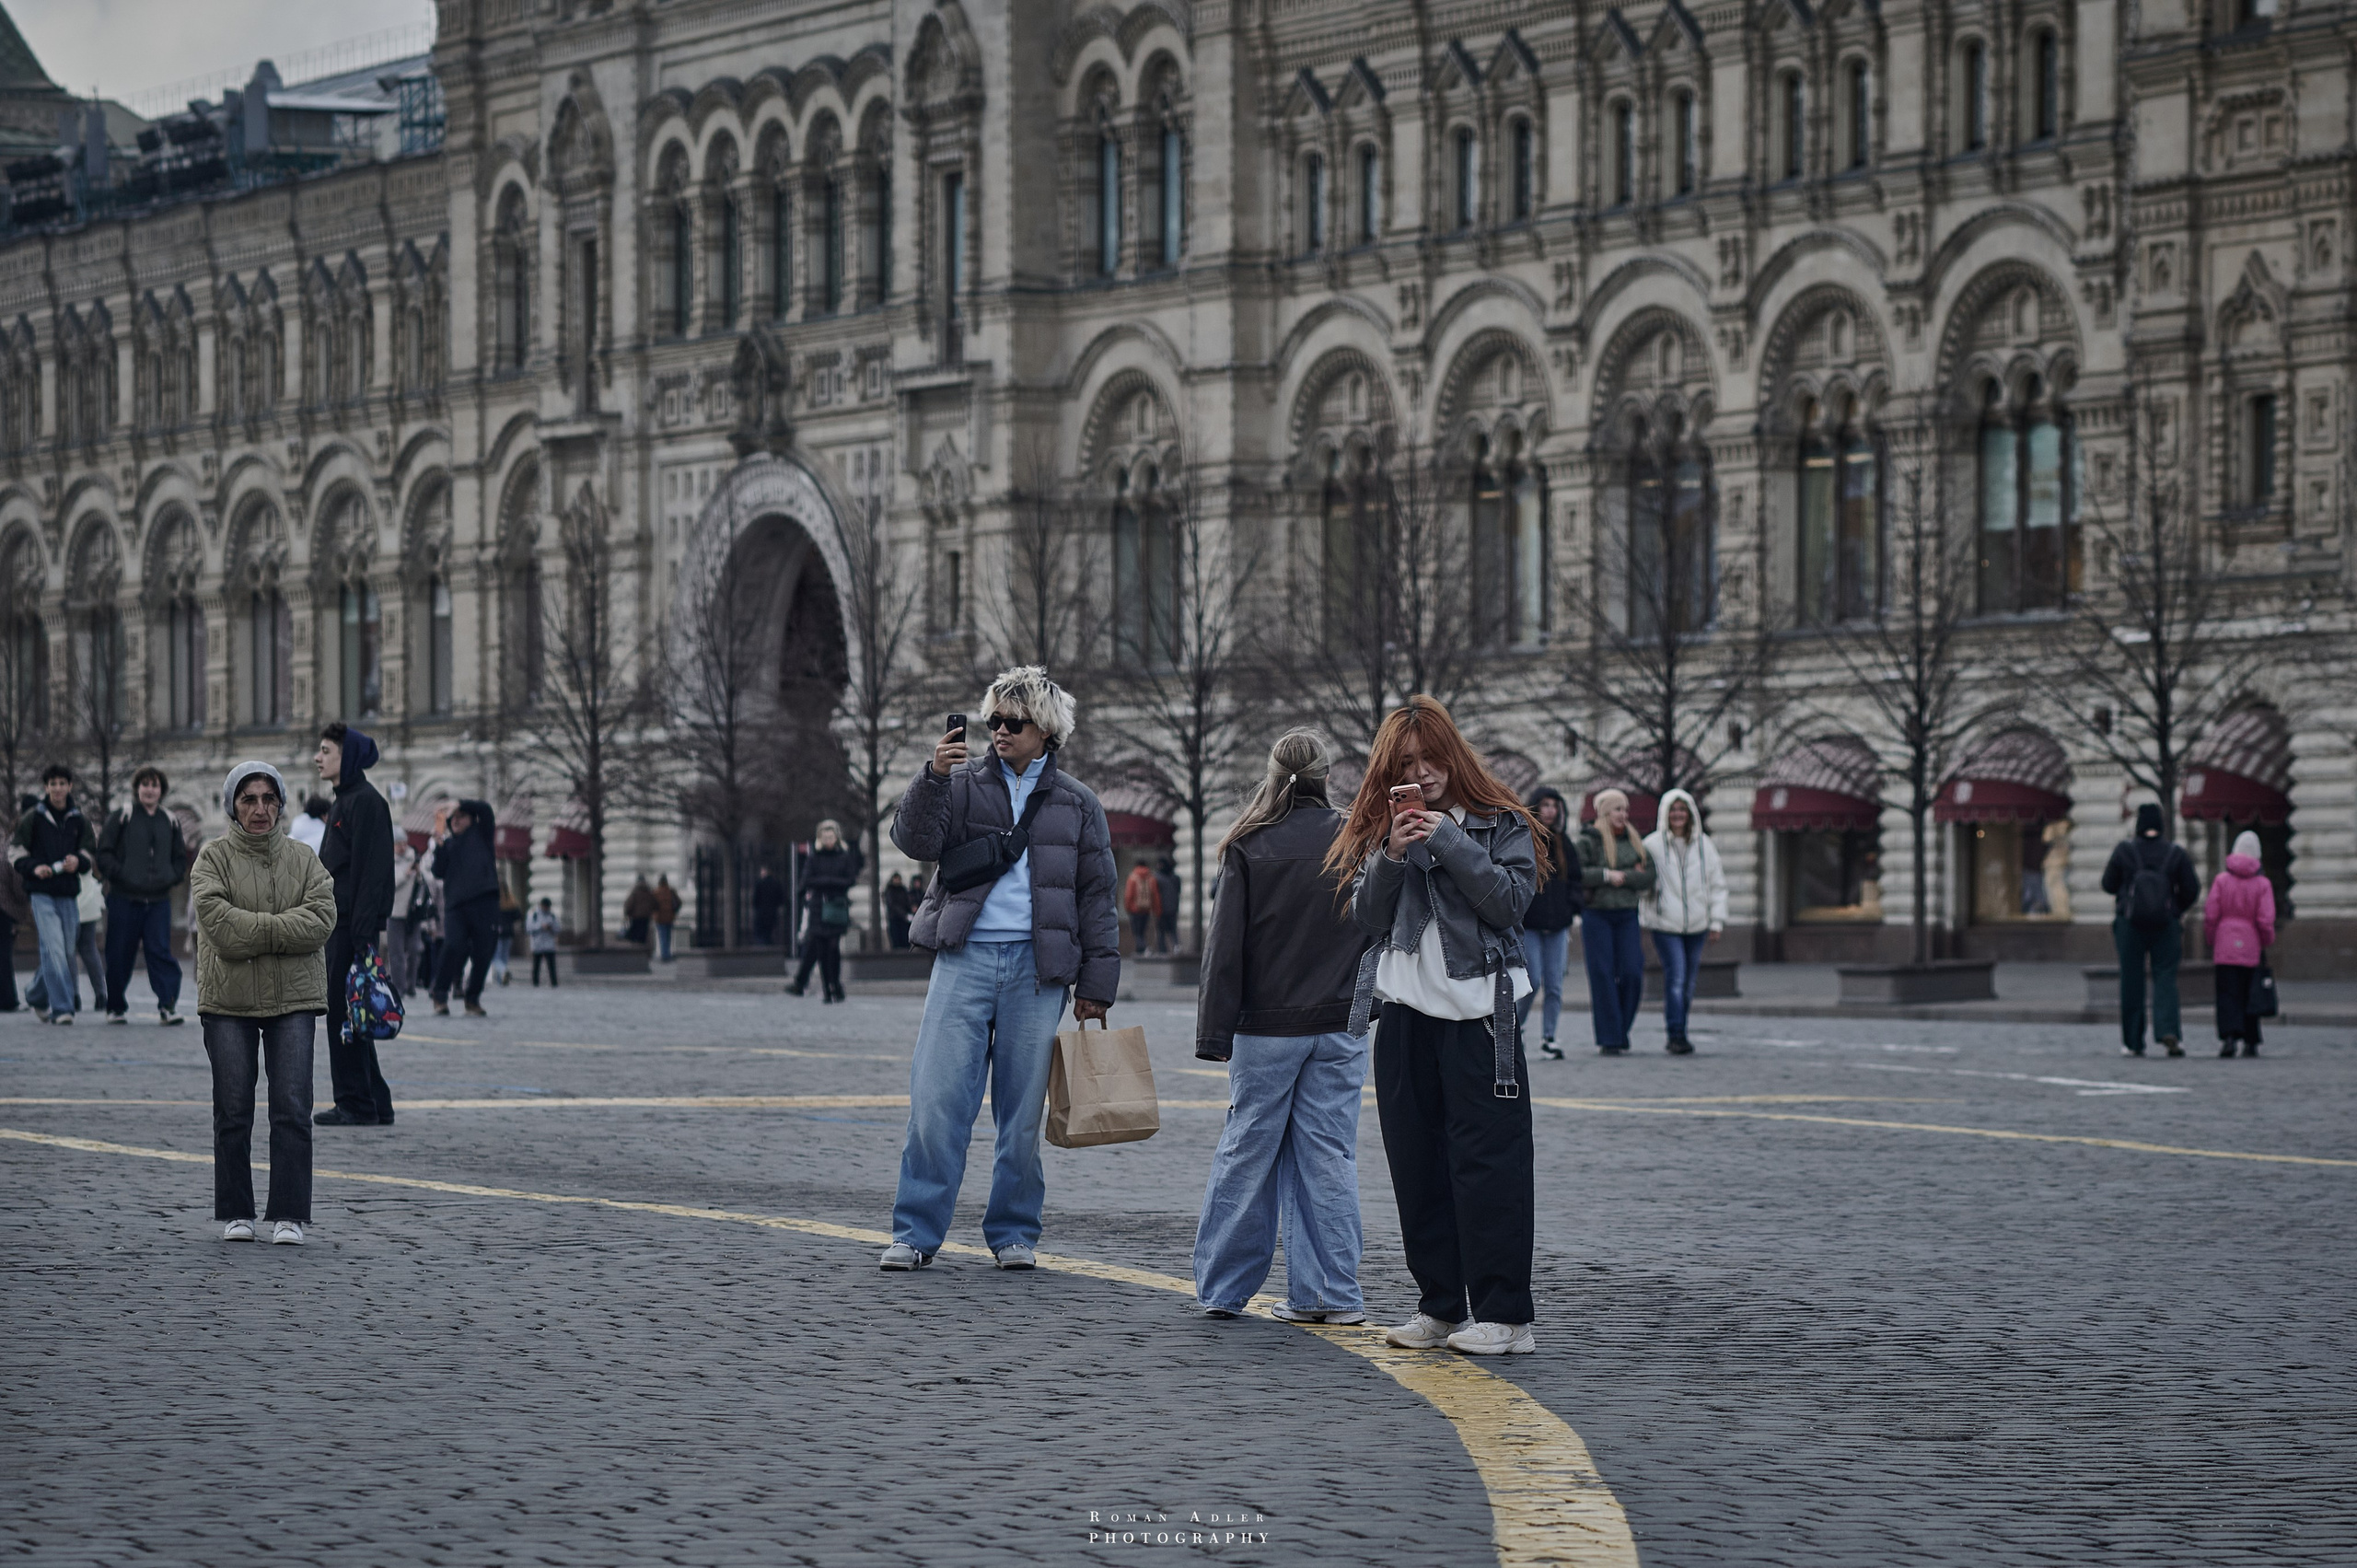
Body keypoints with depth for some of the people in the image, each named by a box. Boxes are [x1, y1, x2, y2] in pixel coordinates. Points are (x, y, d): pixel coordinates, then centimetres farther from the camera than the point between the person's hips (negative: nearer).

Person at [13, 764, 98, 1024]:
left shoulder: (79, 820, 9)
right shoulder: (32, 818, 2)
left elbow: (91, 854, 13)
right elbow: (16, 851, 6)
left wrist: (78, 861, -10)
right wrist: (33, 868, -13)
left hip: (69, 894, 4)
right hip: (42, 893, -4)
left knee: (67, 951, 7)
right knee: (53, 949, -16)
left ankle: (41, 1001, 29)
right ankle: (62, 1008, -17)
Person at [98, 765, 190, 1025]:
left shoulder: (169, 822, 12)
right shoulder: (122, 818, 1)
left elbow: (180, 857, 24)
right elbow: (104, 853, 0)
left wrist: (172, 878, 7)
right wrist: (119, 874, -12)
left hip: (158, 899, 2)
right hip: (125, 899, -2)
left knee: (161, 950, -10)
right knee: (119, 955, 4)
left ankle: (167, 1005, -13)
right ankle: (116, 1007, 18)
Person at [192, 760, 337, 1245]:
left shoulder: (304, 860, 8)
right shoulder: (213, 859, 2)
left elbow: (321, 919, -8)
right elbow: (218, 920, -14)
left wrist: (253, 932, -15)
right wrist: (281, 929, -16)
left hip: (293, 998, 1)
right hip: (228, 1000, -1)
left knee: (293, 1109, -6)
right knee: (233, 1112, 3)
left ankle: (289, 1215, -2)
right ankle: (235, 1214, 13)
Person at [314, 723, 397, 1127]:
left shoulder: (365, 802, -12)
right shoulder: (342, 802, 19)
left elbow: (371, 871, -18)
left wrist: (365, 934, -23)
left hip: (356, 926, -10)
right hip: (339, 925, 10)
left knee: (346, 1014, -8)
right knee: (346, 1014, 11)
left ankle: (357, 1105, -5)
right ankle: (374, 1105, 15)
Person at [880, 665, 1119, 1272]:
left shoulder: (1076, 804, 12)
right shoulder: (963, 783, 10)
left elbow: (1097, 899, 12)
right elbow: (916, 840, -5)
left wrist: (1095, 986, 7)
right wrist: (932, 777, -21)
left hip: (1036, 968, 1)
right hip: (965, 956, -1)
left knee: (1022, 1109, 4)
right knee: (937, 1100, -7)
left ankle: (1014, 1232, 15)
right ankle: (915, 1232, -1)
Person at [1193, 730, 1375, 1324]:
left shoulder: (1249, 848, -5)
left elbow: (1226, 948, -5)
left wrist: (1216, 1034, -2)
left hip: (1266, 1029, -1)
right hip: (1340, 1027, 1)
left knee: (1246, 1152, 7)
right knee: (1329, 1157, 4)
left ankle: (1221, 1287, 11)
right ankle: (1330, 1294, 4)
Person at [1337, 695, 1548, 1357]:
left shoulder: (1501, 823, 2)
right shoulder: (1383, 829, 13)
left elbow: (1511, 902, -10)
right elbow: (1368, 919, 6)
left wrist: (1449, 843, -14)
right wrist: (1392, 857, -9)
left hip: (1477, 1011, -5)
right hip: (1405, 1011, 5)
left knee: (1487, 1161, -9)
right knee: (1417, 1165, 7)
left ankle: (1504, 1316, -9)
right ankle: (1440, 1308, 14)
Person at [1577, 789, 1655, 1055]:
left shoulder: (1633, 841, 11)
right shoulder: (1588, 841, -2)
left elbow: (1648, 876, 3)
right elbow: (1575, 874, -13)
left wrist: (1621, 878, -11)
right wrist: (1607, 875, -17)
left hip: (1626, 914, 4)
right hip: (1596, 915, -4)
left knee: (1631, 973, -4)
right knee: (1602, 975, -6)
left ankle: (1620, 1030, 16)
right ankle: (1609, 1040, -3)